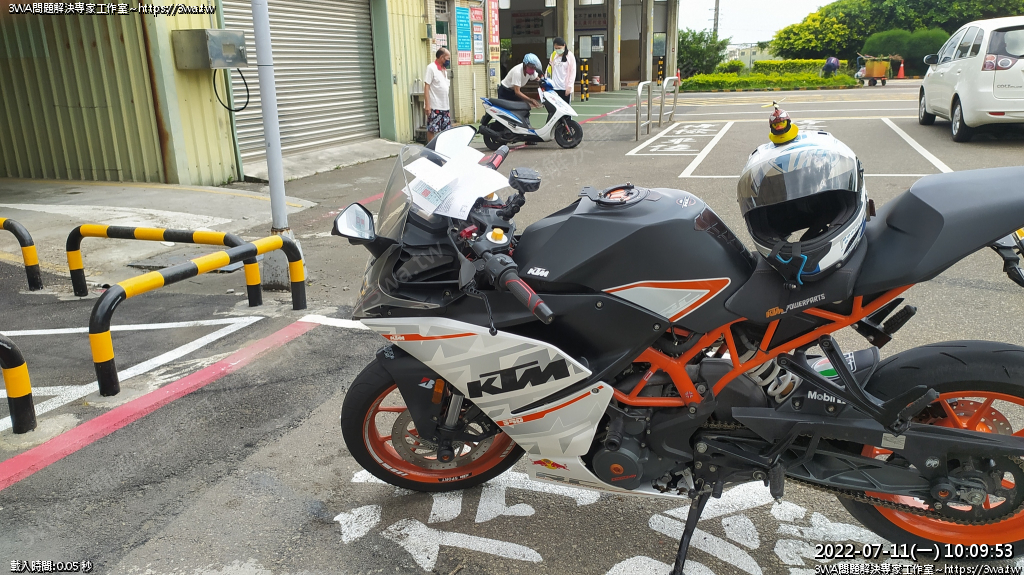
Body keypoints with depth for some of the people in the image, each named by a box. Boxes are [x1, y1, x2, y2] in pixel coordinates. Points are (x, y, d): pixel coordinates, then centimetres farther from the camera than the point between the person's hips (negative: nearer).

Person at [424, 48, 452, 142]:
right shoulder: (431, 68, -8)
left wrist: (448, 106, 19)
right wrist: (427, 105, -19)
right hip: (434, 107, -8)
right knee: (432, 130, -4)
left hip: (445, 106, 8)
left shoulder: (444, 70, 17)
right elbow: (426, 87, -13)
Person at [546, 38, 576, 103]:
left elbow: (573, 72, -4)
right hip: (554, 87, 3)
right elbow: (549, 69, 11)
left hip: (565, 88, -3)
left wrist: (569, 86, -9)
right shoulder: (553, 55, 7)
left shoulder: (570, 56, -3)